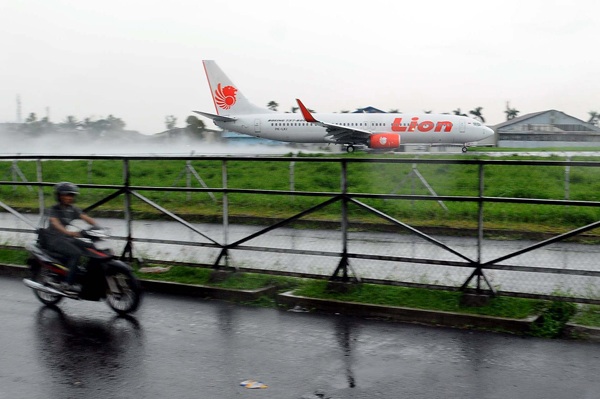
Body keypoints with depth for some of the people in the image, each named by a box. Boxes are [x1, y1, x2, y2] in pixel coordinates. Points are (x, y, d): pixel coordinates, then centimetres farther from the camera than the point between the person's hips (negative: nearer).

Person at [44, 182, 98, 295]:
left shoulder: (73, 209, 12)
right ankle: (68, 285, -28)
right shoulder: (54, 209, -8)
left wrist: (97, 227, -21)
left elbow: (86, 218, -2)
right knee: (76, 253, -28)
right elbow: (55, 223, -27)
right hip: (54, 239, -7)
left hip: (67, 238, 7)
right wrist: (69, 232, -45)